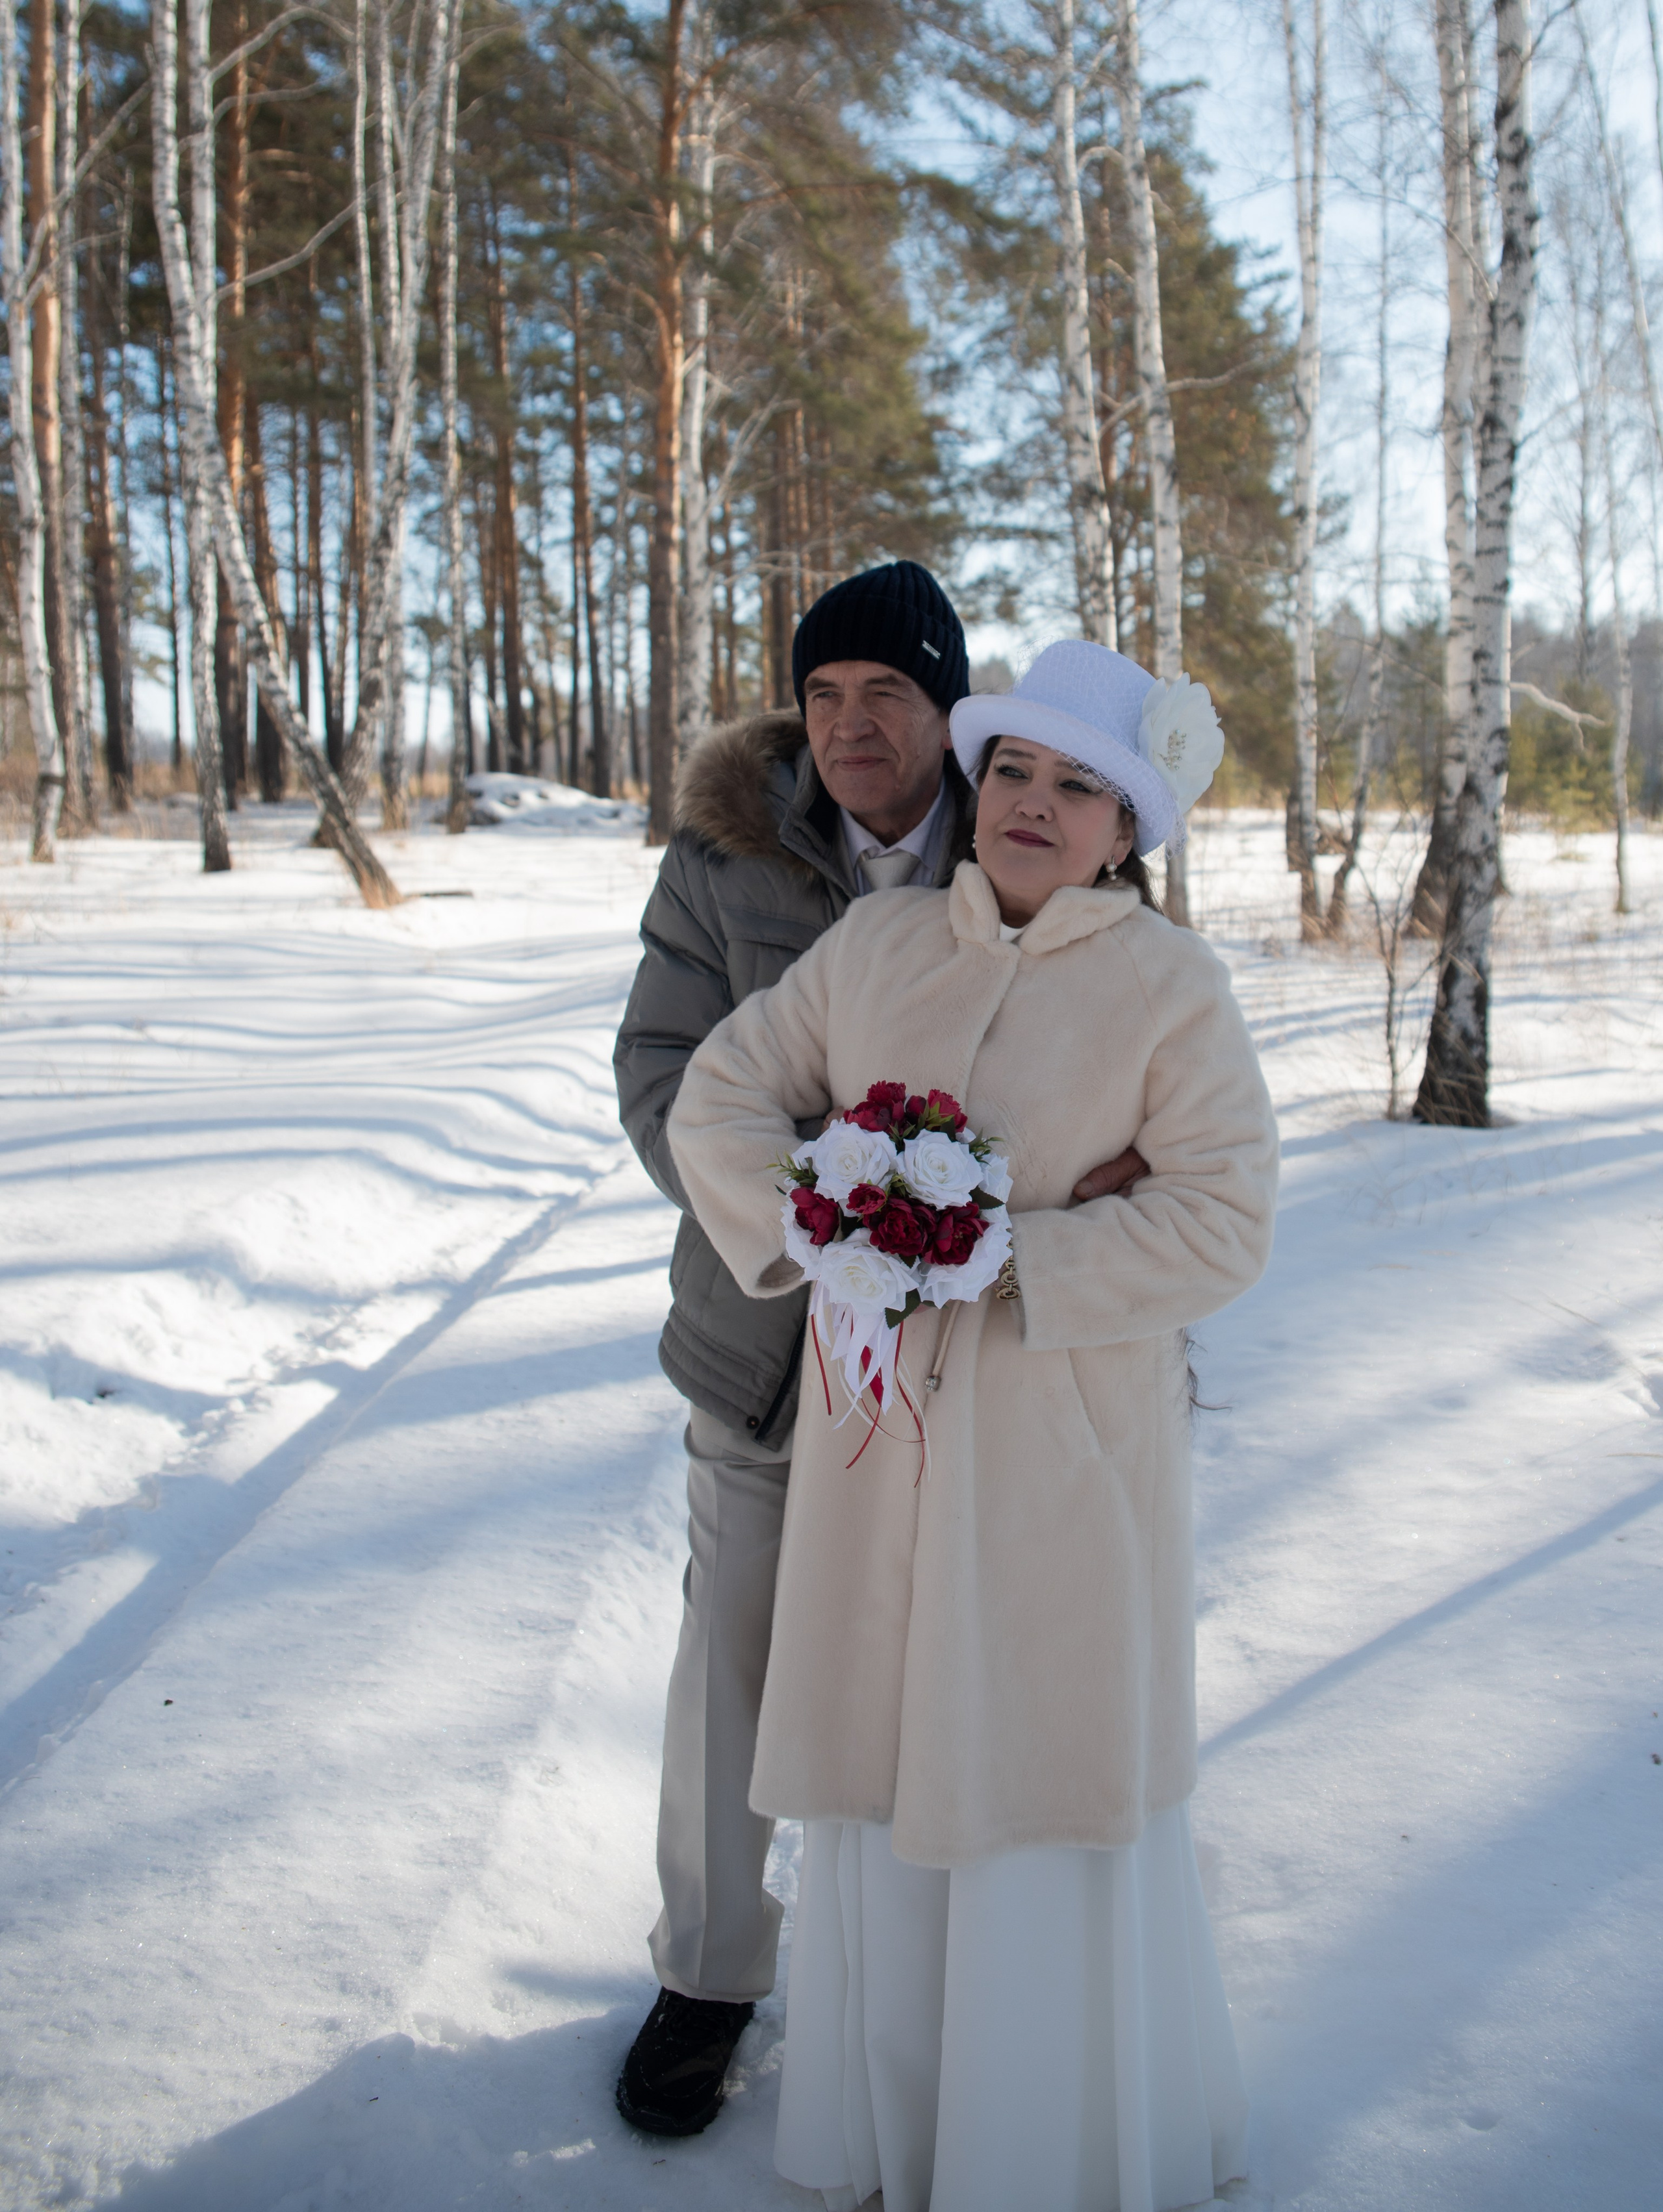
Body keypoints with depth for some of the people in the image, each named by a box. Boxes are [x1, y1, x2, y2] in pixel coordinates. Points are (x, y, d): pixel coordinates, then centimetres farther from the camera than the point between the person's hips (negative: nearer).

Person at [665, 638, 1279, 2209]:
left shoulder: (1170, 986, -5)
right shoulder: (876, 942, 5)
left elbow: (1220, 1221, -12)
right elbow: (719, 1101, 5)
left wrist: (996, 1263, -19)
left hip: (1068, 1441, -3)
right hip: (881, 1425, 3)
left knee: (1052, 1768, 8)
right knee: (880, 1755, 13)